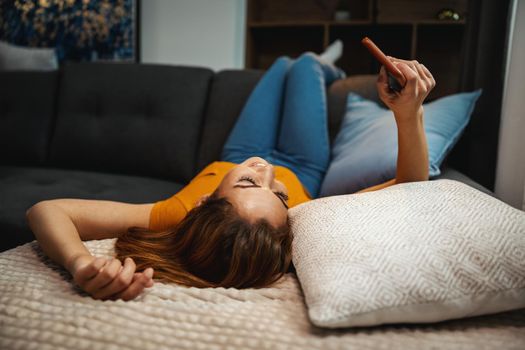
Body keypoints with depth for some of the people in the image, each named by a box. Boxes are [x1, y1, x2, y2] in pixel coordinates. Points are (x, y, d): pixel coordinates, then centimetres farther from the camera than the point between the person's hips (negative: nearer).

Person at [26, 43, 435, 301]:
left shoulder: (177, 217, -50)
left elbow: (45, 210, -53)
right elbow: (411, 187, -44)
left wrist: (82, 263, -71)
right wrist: (409, 112, -59)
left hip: (227, 158, 2)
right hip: (301, 170, -1)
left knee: (283, 65, 27)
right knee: (305, 65, 22)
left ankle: (323, 69, 67)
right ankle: (324, 68, 63)